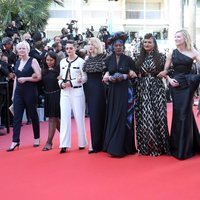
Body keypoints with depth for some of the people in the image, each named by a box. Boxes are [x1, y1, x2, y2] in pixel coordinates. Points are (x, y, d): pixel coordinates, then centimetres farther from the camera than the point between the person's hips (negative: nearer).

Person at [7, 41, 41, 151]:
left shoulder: (33, 61, -5)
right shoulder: (17, 62, 12)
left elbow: (39, 77, -11)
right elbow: (16, 79, 16)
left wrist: (25, 79, -16)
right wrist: (13, 93, 13)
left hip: (30, 91, -5)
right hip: (18, 92, 5)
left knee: (33, 115, 7)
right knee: (17, 116, 0)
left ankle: (37, 138, 22)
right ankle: (15, 141, 2)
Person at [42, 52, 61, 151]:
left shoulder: (58, 70, -9)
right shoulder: (44, 70, 8)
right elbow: (42, 83, 11)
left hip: (56, 95, -6)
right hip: (47, 96, 6)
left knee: (53, 118, -4)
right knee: (54, 118, 13)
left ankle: (49, 142, -1)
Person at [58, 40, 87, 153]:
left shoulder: (80, 61, -3)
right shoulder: (62, 62, 11)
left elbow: (84, 78, -6)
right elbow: (60, 77, 15)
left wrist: (71, 83, -14)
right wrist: (61, 84, -6)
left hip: (77, 92, -4)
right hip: (64, 92, 4)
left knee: (79, 117, 3)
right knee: (65, 117, -1)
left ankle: (82, 143, 17)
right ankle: (64, 145, 1)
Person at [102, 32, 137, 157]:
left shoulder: (128, 59, 1)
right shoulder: (108, 60, 7)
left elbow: (134, 75, 4)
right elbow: (106, 76, 8)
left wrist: (125, 76, -14)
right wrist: (109, 78, -14)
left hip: (125, 91, -2)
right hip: (113, 92, 2)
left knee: (124, 118, -4)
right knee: (113, 118, 3)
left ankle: (123, 147, 0)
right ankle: (113, 145, 11)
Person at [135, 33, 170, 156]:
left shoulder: (161, 57, 1)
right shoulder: (139, 58, 10)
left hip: (157, 89, -2)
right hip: (142, 89, 3)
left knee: (157, 116, -2)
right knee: (143, 117, 2)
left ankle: (158, 147, 8)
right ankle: (145, 146, 12)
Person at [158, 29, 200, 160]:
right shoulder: (172, 53, 7)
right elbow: (165, 71, 10)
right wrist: (169, 79, -6)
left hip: (189, 84, -2)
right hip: (176, 85, 2)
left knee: (185, 113, -1)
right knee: (178, 113, 6)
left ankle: (184, 148, 10)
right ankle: (179, 146, 18)